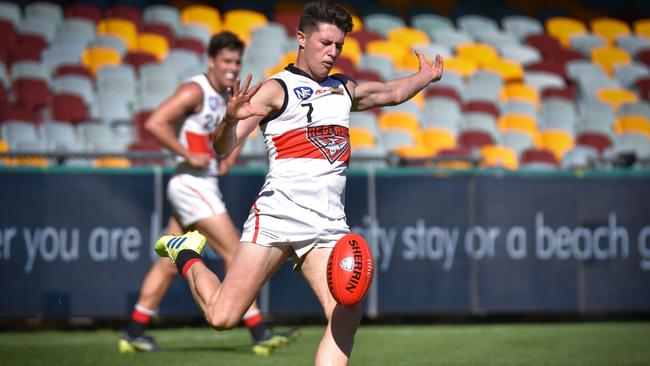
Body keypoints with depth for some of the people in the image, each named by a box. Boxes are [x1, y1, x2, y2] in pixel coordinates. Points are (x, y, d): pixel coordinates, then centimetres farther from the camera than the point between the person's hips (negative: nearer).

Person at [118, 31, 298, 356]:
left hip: (202, 187, 9)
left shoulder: (226, 98, 15)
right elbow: (154, 123, -22)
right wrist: (189, 156, -20)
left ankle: (134, 333, 16)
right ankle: (259, 334, -9)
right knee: (235, 253, -10)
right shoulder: (195, 91, -12)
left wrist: (230, 156, 13)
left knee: (170, 264, 11)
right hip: (191, 183, -9)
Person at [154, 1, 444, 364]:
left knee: (346, 317, -17)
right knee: (223, 316, -9)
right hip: (278, 215, -5)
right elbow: (224, 148, -10)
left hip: (329, 226, 5)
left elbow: (393, 92, 42)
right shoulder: (276, 89, 1)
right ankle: (187, 255, 22)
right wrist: (232, 117, -28)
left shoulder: (345, 90, 21)